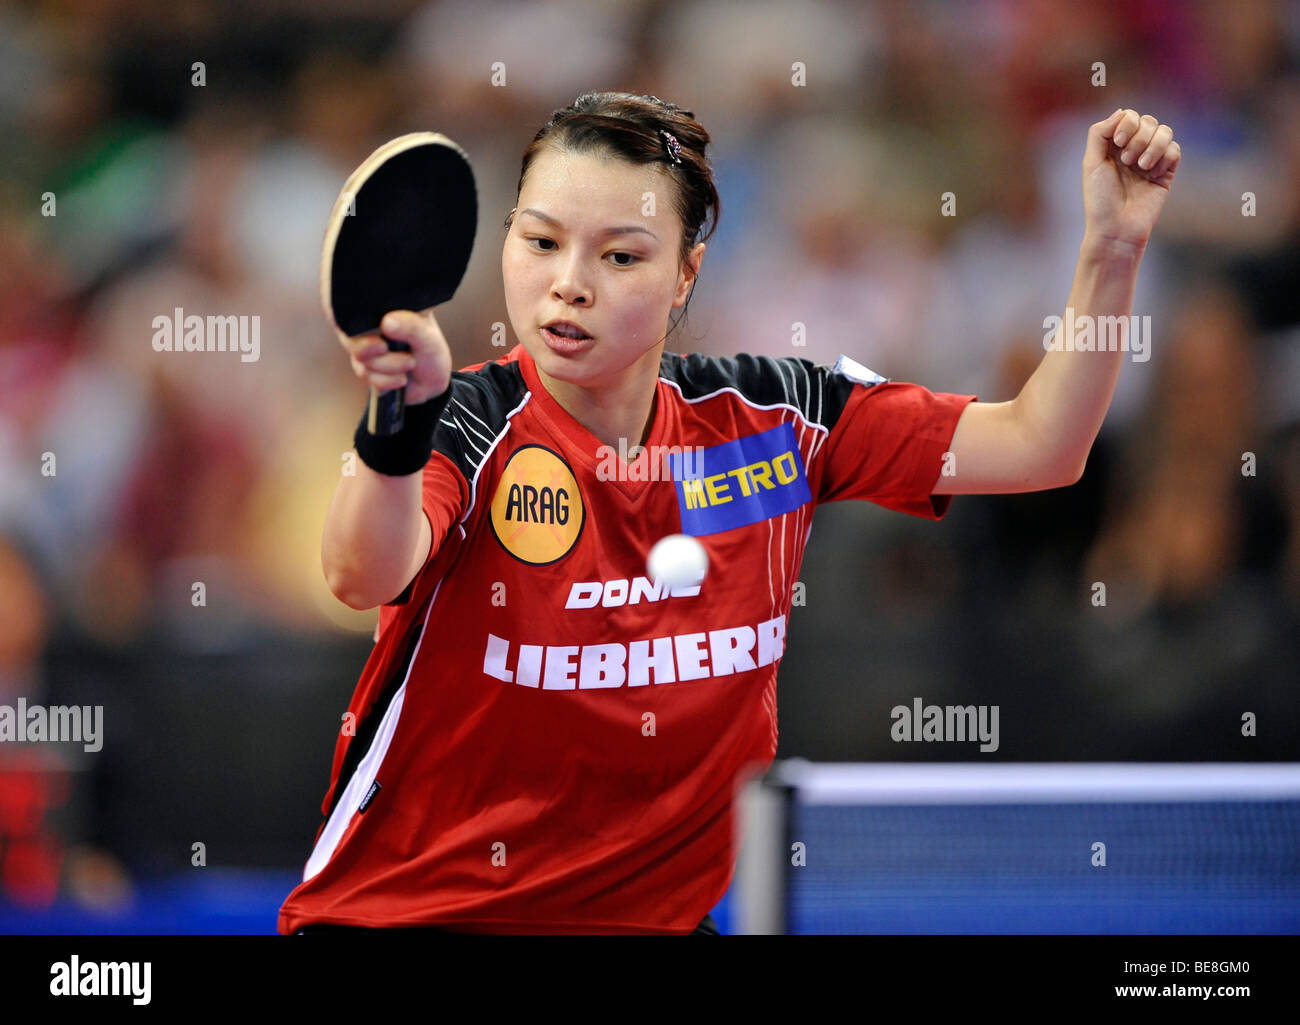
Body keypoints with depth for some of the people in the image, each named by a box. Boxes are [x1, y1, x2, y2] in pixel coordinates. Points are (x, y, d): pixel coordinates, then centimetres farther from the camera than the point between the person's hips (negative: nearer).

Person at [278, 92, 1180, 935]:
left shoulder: (766, 416, 1)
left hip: (659, 912, 3)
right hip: (410, 910, -2)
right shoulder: (476, 426, -13)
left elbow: (1036, 445, 5)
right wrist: (400, 431, -53)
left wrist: (1114, 249, -8)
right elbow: (363, 577, -33)